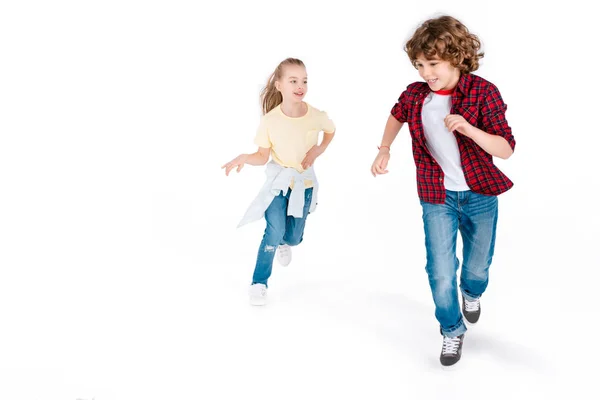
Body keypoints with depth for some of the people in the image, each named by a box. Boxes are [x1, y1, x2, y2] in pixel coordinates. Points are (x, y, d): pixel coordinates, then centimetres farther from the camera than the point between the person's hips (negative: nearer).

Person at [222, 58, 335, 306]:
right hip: (278, 180, -2)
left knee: (294, 237, 12)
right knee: (274, 231, -17)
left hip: (304, 182, 2)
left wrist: (318, 150, -9)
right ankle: (259, 283, 2)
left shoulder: (317, 116, -19)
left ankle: (285, 242, 53)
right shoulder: (269, 120, -22)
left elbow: (331, 130, 6)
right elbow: (263, 156, -12)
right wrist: (244, 158, -32)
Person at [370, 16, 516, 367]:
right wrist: (384, 149, 5)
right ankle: (452, 331, 24)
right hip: (437, 197, 1)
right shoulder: (415, 95, -7)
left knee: (478, 266, 17)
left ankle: (472, 293, 55)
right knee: (441, 272, -2)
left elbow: (506, 149, -19)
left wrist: (469, 129, -34)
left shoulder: (483, 92, -17)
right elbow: (398, 115, 19)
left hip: (480, 194, -1)